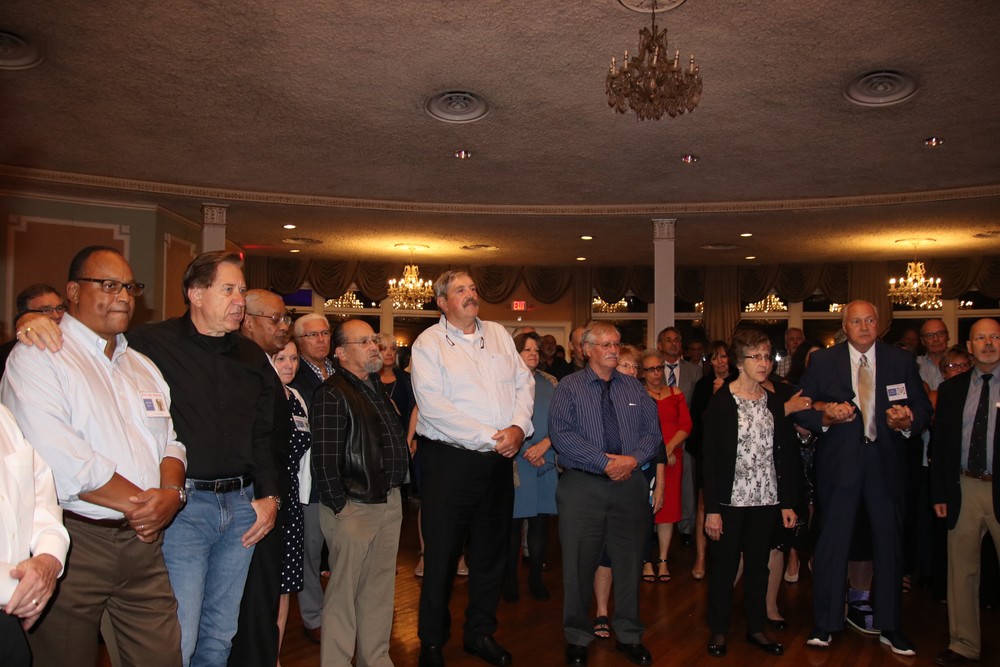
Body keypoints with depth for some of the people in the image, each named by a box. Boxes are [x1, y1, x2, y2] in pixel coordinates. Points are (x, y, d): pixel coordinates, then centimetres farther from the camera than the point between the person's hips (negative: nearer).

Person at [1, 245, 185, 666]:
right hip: (72, 541, -5)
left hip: (143, 540, 6)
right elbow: (60, 460, -18)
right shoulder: (37, 357, -6)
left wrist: (170, 493, -9)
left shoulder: (143, 367, 17)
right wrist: (137, 503, -12)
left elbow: (170, 440, 12)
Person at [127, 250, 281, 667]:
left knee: (221, 633, 15)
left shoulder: (252, 357, 13)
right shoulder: (150, 344, -5)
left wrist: (269, 495, 9)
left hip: (241, 505, 6)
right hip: (183, 504, -5)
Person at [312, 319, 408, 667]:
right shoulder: (332, 394, -12)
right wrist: (341, 508, -14)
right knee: (343, 593, 2)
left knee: (380, 590, 16)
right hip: (354, 507, -8)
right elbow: (324, 462, -16)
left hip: (390, 503, 8)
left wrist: (396, 488, 12)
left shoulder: (378, 387, 13)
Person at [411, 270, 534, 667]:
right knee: (442, 553, 4)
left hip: (500, 459, 5)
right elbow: (433, 405, -17)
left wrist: (519, 426, -8)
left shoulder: (498, 334, 12)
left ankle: (481, 632, 31)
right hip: (450, 460, -5)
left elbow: (524, 382, 10)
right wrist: (489, 437, -18)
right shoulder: (429, 343, -6)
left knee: (492, 549, 14)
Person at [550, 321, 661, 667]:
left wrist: (633, 459, -12)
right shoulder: (569, 388, 0)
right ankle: (577, 638, 21)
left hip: (630, 483, 3)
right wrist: (605, 461, -17)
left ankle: (629, 636, 28)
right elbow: (561, 434, -12)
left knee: (629, 562, 11)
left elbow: (652, 432, 7)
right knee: (579, 564, 3)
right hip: (582, 486, -3)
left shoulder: (634, 389, 12)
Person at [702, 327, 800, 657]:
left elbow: (783, 455, 8)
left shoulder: (774, 401, 5)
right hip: (730, 500, -4)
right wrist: (711, 509, -13)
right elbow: (710, 457, -10)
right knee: (723, 567, 7)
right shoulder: (721, 401, -9)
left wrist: (787, 502, 5)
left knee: (759, 566, 14)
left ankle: (756, 627, 30)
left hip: (766, 500, 4)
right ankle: (719, 630, 23)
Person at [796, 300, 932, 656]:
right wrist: (826, 417, -19)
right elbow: (801, 410, 0)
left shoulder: (902, 360, 6)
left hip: (887, 465, 2)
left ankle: (890, 627, 27)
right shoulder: (822, 361, 2)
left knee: (890, 544, 10)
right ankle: (825, 624, 17)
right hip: (839, 464, -1)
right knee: (831, 543, 4)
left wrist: (909, 421, -17)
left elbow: (923, 407, 4)